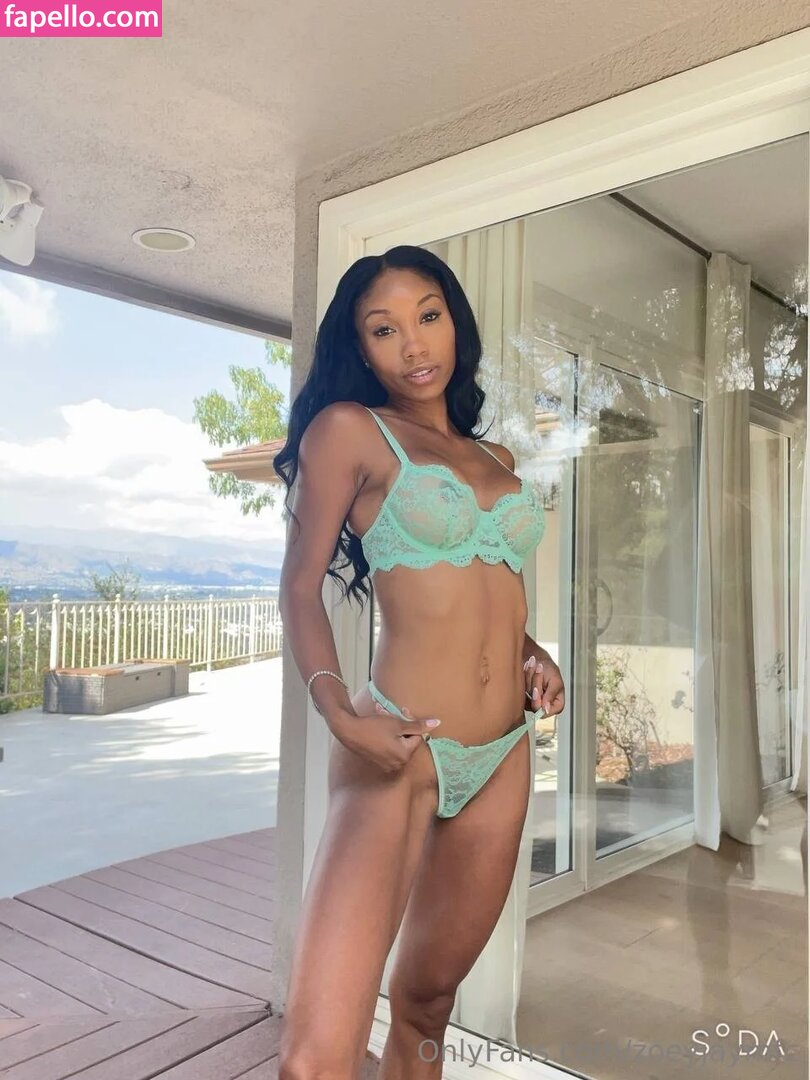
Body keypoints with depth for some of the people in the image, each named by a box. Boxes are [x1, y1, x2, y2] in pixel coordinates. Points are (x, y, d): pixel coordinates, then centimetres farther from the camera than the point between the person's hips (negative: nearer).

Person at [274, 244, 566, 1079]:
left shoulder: (497, 461, 17)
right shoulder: (349, 429, -1)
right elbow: (300, 587, -4)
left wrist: (533, 653, 5)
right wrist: (337, 710, -19)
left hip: (504, 756, 6)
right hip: (396, 752, -6)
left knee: (426, 1002, 18)